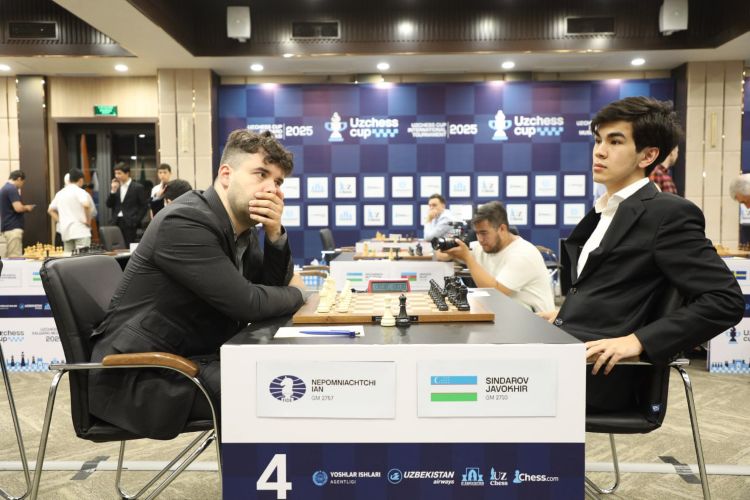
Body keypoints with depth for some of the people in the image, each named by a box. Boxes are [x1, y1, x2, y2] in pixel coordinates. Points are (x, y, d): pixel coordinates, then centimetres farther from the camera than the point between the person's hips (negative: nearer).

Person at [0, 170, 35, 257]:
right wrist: (27, 208, -1)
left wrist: (24, 208, 20)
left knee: (9, 258, 9)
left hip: (7, 227, 10)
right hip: (13, 228, -10)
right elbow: (18, 208, -21)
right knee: (15, 258, -11)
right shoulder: (12, 189, -12)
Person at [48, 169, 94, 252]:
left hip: (66, 231, 7)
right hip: (80, 230, -7)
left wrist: (60, 221, 19)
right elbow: (86, 205, -24)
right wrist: (88, 220, -12)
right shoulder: (79, 191, -6)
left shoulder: (60, 193, 15)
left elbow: (50, 210, 23)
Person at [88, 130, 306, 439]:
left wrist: (275, 232, -9)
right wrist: (296, 294, -5)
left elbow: (274, 284, 7)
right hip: (138, 376, -9)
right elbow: (247, 304, -26)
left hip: (192, 357, 9)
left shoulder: (241, 223, 4)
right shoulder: (185, 221, -23)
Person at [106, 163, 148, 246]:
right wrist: (113, 191, -3)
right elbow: (109, 205, 9)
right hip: (117, 223, 4)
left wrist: (136, 220, -10)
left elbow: (144, 206, -3)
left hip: (130, 223, -4)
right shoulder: (116, 187, 13)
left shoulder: (138, 187, -1)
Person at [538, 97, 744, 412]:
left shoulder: (669, 213, -9)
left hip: (597, 368, -8)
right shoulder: (604, 212, 17)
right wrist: (566, 313, 9)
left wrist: (637, 340, -21)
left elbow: (726, 300, -14)